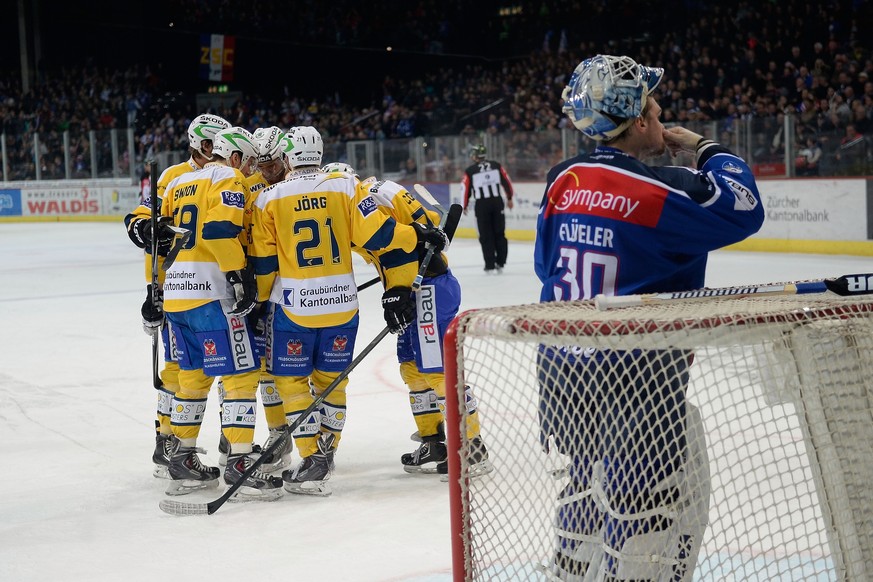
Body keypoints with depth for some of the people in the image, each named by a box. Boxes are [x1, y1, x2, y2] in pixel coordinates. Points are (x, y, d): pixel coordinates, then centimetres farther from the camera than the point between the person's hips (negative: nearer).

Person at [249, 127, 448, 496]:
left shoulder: (269, 199, -2)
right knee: (331, 379, 17)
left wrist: (261, 300, 15)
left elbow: (263, 264, 1)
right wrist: (418, 237, 7)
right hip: (341, 303, 3)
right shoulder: (346, 186, -1)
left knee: (291, 380, 8)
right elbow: (374, 232, -7)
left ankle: (312, 460, 0)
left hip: (293, 305, -2)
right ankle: (326, 452, 23)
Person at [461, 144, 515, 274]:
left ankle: (490, 266, 3)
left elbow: (466, 189, -2)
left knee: (486, 236, 5)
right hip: (497, 202, 2)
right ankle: (500, 263, 16)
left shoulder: (470, 171, -6)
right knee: (499, 234, 13)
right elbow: (506, 181, 5)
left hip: (481, 205, -2)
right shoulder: (496, 166, 1)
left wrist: (465, 206, 13)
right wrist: (509, 198, 17)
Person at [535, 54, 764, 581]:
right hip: (636, 376, -8)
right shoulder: (662, 191, -19)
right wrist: (708, 149, 4)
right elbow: (745, 209, -9)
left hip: (565, 367, 8)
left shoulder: (564, 181, 3)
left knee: (593, 480, 24)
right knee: (661, 498, 2)